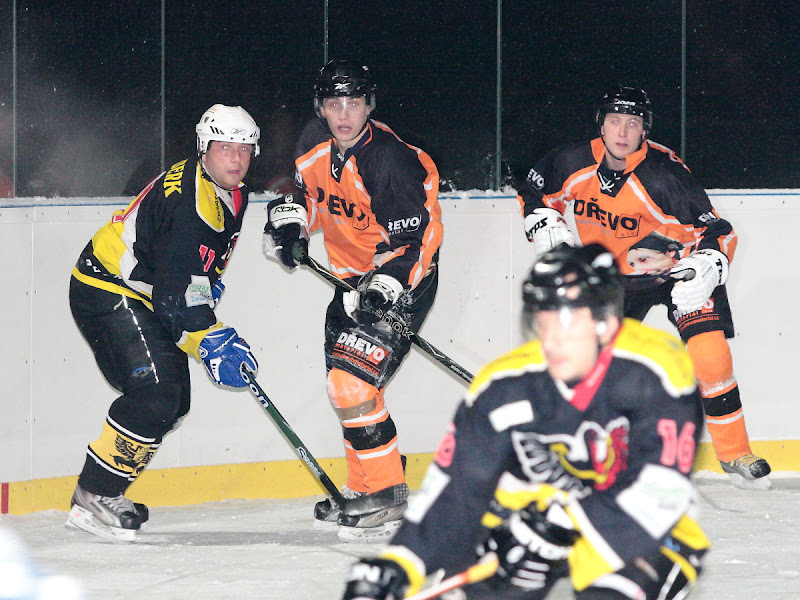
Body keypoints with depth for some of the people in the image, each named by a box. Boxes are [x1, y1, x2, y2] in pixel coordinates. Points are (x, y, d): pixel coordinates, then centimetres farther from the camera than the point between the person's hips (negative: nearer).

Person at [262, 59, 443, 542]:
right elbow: (303, 186, 20)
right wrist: (289, 221, 2)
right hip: (354, 275, 9)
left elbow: (413, 238, -26)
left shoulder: (391, 160, -26)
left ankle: (386, 497, -11)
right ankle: (364, 490, 28)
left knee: (354, 382, -19)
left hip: (404, 281, -9)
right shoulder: (316, 144, -2)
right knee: (344, 384, 14)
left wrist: (385, 286, -37)